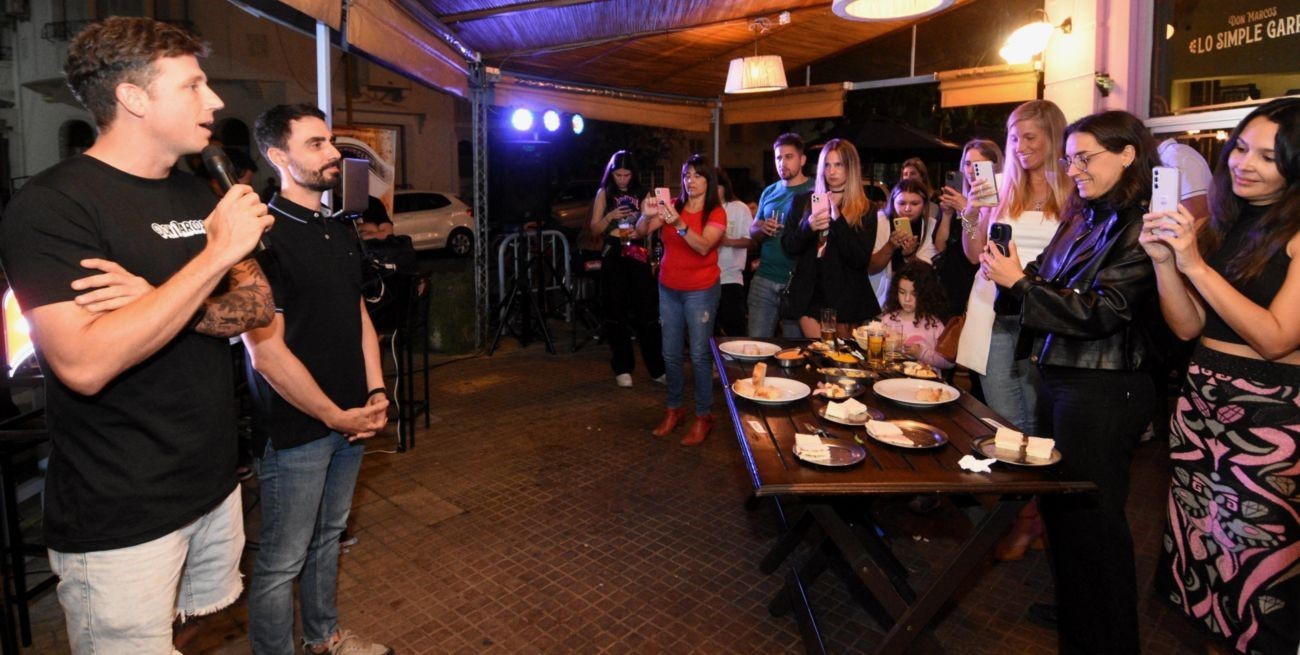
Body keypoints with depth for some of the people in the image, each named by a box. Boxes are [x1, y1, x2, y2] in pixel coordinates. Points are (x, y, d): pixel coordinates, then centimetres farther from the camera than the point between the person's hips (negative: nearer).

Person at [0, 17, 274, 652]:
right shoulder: (51, 203, -15)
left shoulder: (198, 194, 9)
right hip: (121, 519, -6)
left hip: (214, 483, 7)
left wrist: (159, 303, -17)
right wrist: (217, 253, -26)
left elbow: (259, 303, 2)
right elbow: (83, 364, -26)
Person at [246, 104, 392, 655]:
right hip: (296, 430, -8)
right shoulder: (264, 236, -16)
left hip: (351, 419, 8)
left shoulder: (340, 231, 9)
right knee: (281, 562, 6)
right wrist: (336, 416, -13)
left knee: (327, 538, 23)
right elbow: (266, 353, -20)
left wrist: (375, 394, 4)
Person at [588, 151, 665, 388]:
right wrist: (610, 217, -15)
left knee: (647, 311, -3)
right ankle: (622, 368, 13)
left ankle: (657, 368, 4)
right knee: (616, 312, 3)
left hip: (638, 256, 1)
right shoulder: (604, 194, 6)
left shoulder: (641, 194, 10)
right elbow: (594, 229, 2)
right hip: (614, 257, -1)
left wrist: (652, 257, 1)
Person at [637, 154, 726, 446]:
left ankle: (704, 416, 9)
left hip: (701, 291, -4)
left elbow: (704, 246, -22)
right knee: (670, 353, 10)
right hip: (669, 289, 4)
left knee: (699, 354, -4)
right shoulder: (672, 206, 3)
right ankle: (674, 408, 25)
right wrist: (647, 216, -29)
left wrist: (679, 224, -36)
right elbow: (641, 232, -8)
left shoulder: (716, 213, -6)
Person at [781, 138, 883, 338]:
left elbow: (861, 259, -10)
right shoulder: (803, 201, 6)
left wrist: (838, 219, -19)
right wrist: (808, 226, -17)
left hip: (847, 297, -1)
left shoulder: (864, 209, 0)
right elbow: (788, 247, 2)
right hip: (810, 294, 1)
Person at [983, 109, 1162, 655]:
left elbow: (1100, 313, -20)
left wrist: (1019, 282, -18)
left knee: (1089, 517, 5)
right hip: (1061, 377, 8)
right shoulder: (1083, 217, 10)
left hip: (1103, 390, -8)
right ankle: (1070, 608, 40)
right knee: (1058, 504, 19)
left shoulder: (1141, 227, -14)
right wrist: (1013, 272, -7)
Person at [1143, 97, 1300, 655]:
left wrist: (1194, 263, -20)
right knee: (1195, 541, 14)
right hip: (1199, 399, 6)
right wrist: (1164, 260, -10)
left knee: (1252, 554, 5)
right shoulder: (1214, 225, 8)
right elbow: (1188, 327, 4)